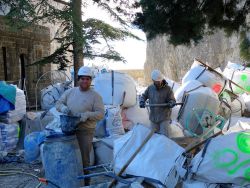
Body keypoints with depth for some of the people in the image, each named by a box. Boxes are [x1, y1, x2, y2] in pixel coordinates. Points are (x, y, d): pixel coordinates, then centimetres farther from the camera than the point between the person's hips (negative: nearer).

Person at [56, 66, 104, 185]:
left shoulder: (95, 96, -3)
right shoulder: (70, 92, 10)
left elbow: (100, 114, -9)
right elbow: (58, 103, 15)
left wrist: (87, 115, -26)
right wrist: (63, 108, -9)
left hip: (85, 132, -4)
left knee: (84, 159, 1)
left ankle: (85, 183, 14)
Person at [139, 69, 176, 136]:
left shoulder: (167, 89, -9)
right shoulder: (150, 88, 2)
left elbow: (172, 100, -8)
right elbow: (144, 96, 16)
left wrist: (171, 103, -31)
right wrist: (142, 102, -5)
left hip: (164, 117, -4)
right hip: (153, 117, 4)